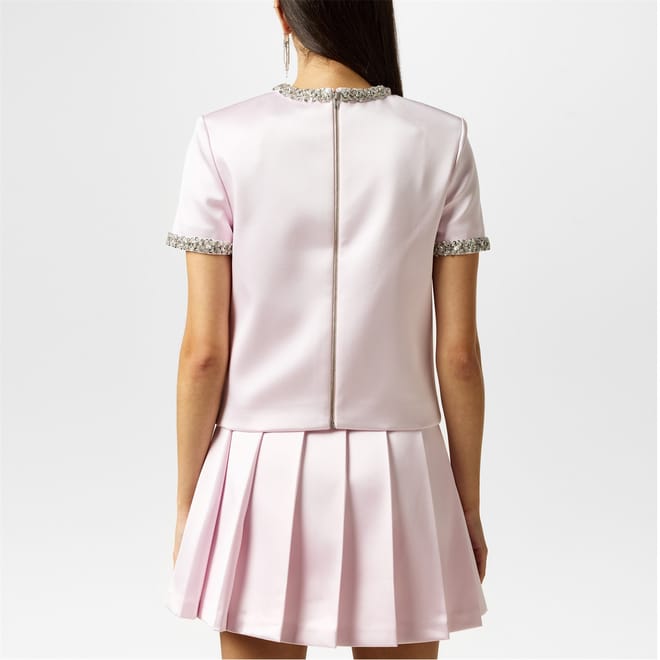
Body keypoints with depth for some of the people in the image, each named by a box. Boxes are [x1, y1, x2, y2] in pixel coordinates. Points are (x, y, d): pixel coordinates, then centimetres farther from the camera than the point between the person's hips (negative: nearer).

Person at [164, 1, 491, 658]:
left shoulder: (225, 139, -8)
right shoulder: (441, 142, -5)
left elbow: (204, 352, -8)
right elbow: (458, 353, -4)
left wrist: (187, 506, 4)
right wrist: (469, 505, 8)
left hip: (265, 476, 0)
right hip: (396, 478, 1)